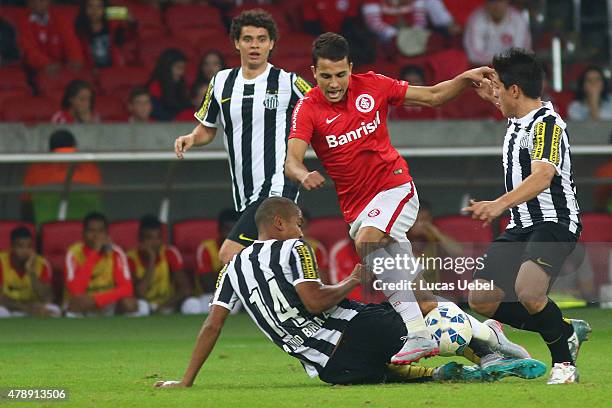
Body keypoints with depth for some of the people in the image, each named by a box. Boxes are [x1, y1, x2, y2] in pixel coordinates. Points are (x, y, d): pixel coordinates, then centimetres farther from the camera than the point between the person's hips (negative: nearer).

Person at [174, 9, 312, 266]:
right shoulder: (222, 82, 11)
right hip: (244, 195, 6)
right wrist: (191, 139, 2)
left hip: (276, 187, -6)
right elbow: (207, 129, 23)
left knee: (229, 255, -18)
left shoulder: (288, 83, -3)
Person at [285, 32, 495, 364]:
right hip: (356, 207, 3)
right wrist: (303, 175, -44)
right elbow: (292, 160, -22)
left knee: (366, 242, -30)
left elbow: (432, 97, 8)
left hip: (394, 186, -3)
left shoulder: (372, 86, -4)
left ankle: (417, 333, -31)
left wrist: (465, 79, -7)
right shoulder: (308, 110, -8)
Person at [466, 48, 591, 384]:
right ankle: (566, 331, 15)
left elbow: (543, 176, -35)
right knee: (481, 299, 1)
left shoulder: (547, 124, -17)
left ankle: (564, 361, -12)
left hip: (554, 223, -10)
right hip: (520, 227, 10)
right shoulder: (517, 119, 11)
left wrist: (500, 204, -47)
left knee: (527, 291, -34)